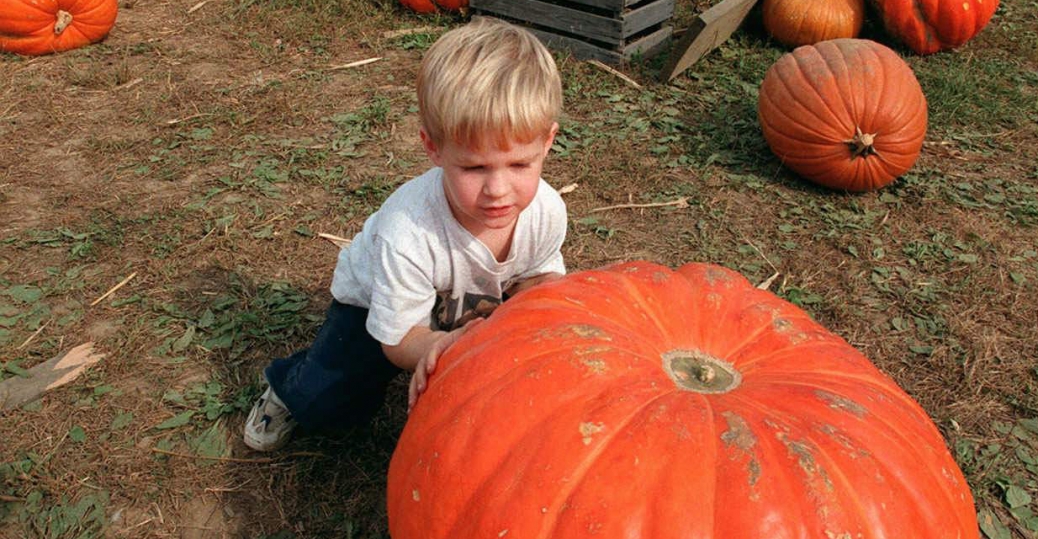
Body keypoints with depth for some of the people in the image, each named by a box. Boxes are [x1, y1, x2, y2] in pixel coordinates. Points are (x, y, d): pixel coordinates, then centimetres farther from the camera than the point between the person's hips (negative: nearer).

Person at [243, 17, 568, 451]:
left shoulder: (547, 210, -29)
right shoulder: (407, 232, -43)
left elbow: (541, 273, -8)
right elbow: (398, 336, -32)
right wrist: (437, 346, -54)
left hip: (476, 309, 4)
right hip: (380, 302, -4)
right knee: (325, 401, -14)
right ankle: (289, 387, 23)